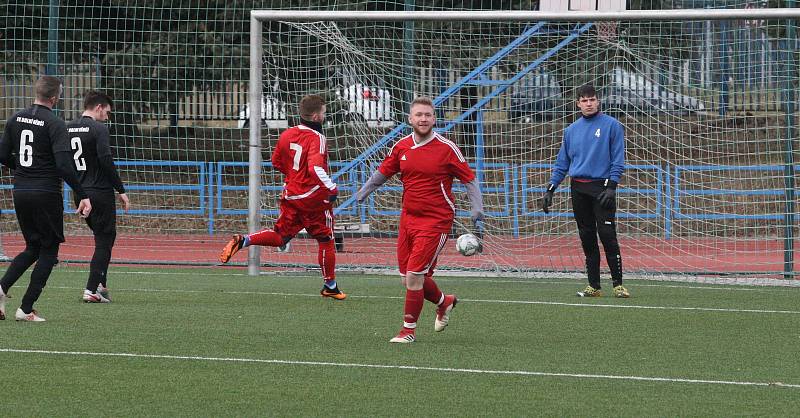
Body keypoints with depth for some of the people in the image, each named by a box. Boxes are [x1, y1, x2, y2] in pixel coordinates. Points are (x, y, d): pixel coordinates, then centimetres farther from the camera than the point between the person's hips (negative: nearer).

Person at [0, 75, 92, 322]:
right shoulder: (54, 124, -13)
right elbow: (64, 165, -20)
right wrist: (82, 196, -17)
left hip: (20, 192, 6)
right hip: (46, 194, -6)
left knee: (33, 247, 19)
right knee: (48, 251, 6)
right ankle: (26, 309, 0)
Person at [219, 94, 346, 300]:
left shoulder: (287, 134, 6)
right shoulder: (316, 138, -16)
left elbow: (276, 161, 17)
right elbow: (316, 167, -31)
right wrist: (332, 188, -26)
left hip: (290, 195, 6)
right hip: (314, 197, -6)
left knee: (281, 235, 14)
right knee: (326, 239, 8)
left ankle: (242, 240, -9)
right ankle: (330, 286, 16)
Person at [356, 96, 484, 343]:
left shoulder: (447, 149, -8)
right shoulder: (401, 147, 5)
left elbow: (469, 179, -2)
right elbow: (383, 172, 19)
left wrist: (477, 207, -14)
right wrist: (363, 192, 9)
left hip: (436, 221, -6)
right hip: (408, 218, 6)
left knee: (414, 276, -13)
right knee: (408, 278, 9)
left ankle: (409, 330, 1)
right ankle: (444, 302, 38)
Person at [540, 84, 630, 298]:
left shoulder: (611, 125, -1)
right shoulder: (572, 130, 13)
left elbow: (618, 160, -4)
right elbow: (562, 163, 17)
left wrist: (611, 186, -15)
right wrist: (550, 189, 9)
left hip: (601, 187, -5)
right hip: (578, 189, 5)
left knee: (607, 236, -11)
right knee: (587, 238, 6)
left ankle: (618, 284, -7)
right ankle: (594, 286, 11)